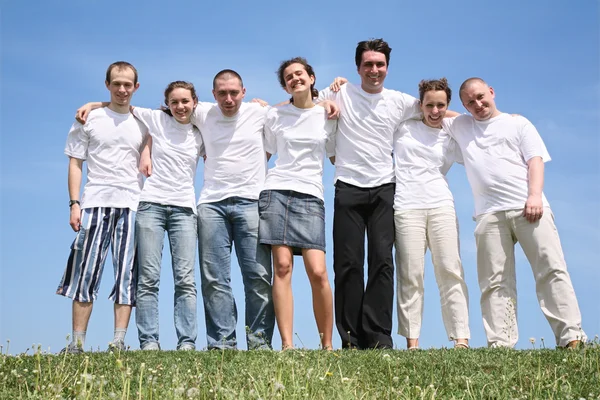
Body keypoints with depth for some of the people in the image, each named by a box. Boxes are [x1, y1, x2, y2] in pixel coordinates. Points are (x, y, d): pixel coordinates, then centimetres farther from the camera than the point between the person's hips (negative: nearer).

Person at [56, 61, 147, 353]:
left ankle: (118, 342, -3)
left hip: (132, 206, 2)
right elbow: (75, 164, 6)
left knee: (127, 275, -3)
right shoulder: (89, 119, 10)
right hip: (95, 204, -1)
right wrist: (74, 204, -3)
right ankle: (77, 343, -1)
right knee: (86, 273, -4)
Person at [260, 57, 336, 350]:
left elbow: (336, 157, 20)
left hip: (310, 196, 0)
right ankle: (287, 345, -12)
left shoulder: (327, 116, 12)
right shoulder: (275, 115, 13)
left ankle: (327, 345, -1)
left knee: (318, 271, -13)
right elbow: (263, 155, 20)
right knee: (282, 266, -11)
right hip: (276, 192, 1)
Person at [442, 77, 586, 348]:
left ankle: (571, 336, -14)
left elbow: (535, 160, 6)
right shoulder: (461, 126, 26)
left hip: (528, 208, -2)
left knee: (552, 270, -11)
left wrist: (535, 195, -8)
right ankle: (500, 343, -10)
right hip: (489, 214, 2)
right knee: (495, 282, -7)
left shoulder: (518, 123, 19)